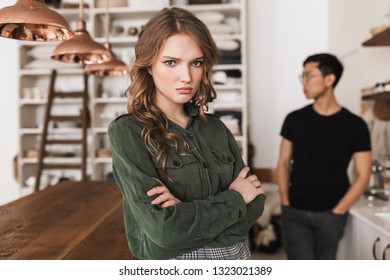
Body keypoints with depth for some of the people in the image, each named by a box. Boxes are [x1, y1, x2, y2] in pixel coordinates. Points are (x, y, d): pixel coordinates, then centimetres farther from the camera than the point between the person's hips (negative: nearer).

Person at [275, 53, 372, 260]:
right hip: (294, 212, 1)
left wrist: (337, 211, -8)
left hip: (330, 214, 0)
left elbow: (362, 176, -3)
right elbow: (284, 163, 7)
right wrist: (285, 202, -2)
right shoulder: (294, 119, 1)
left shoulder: (355, 125, -5)